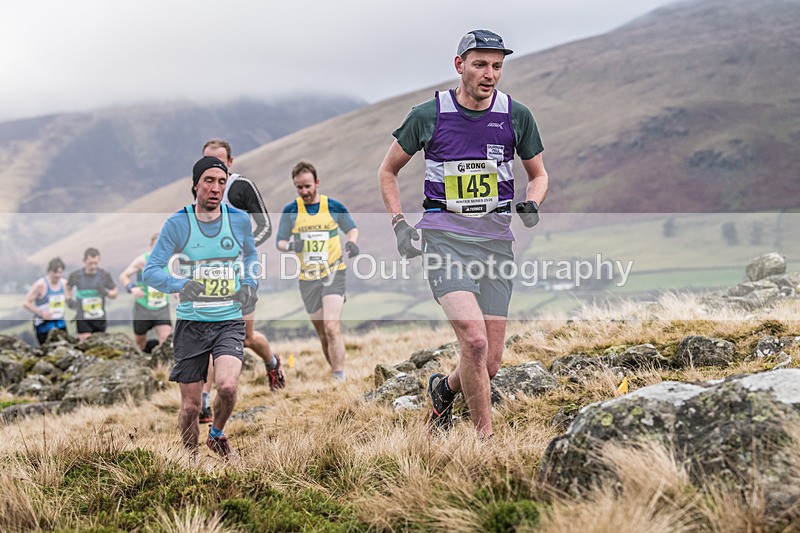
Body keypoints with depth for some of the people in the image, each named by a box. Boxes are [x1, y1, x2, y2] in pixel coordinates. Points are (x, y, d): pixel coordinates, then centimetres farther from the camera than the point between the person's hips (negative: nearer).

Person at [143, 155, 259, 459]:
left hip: (229, 322, 1)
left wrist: (249, 285, 4)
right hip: (191, 323, -1)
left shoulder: (239, 220, 2)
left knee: (227, 387, -22)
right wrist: (182, 285, -26)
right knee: (190, 406, 2)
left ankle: (217, 435, 10)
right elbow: (150, 271, -7)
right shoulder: (177, 224, -5)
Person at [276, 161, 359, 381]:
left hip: (334, 274, -3)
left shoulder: (334, 206, 0)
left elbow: (352, 228, 15)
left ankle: (340, 379, -22)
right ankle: (337, 375, 21)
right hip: (307, 278, 3)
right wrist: (290, 245, -14)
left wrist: (352, 242, -7)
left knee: (332, 328, -19)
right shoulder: (290, 211, 2)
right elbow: (280, 242, 10)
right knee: (322, 334, 7)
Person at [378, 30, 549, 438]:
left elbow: (538, 174, 18)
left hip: (496, 240, 3)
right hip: (444, 239, -3)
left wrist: (531, 204, -3)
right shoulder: (428, 115, -2)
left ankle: (443, 390, 36)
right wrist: (399, 224, 1)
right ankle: (485, 437, -9)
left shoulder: (516, 116, 3)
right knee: (474, 341, -23)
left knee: (490, 363, 3)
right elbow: (388, 170, 12)